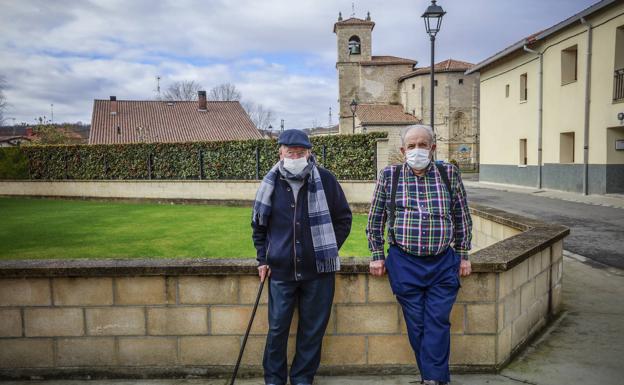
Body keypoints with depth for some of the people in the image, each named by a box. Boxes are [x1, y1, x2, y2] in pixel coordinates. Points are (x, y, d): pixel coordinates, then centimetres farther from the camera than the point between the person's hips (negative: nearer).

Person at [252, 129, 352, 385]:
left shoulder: (325, 180, -4)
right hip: (280, 270, 1)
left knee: (313, 329, 10)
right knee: (277, 328, 8)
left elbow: (343, 219, 6)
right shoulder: (271, 184, 1)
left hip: (319, 269, 0)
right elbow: (259, 225, 12)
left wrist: (329, 249, 1)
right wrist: (263, 259, 7)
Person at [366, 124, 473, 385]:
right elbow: (375, 219, 7)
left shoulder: (449, 173, 3)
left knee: (438, 323, 0)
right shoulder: (389, 176, 0)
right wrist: (377, 256, 5)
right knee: (416, 324, 7)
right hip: (404, 264, 0)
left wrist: (463, 254, 9)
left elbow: (462, 217, 10)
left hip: (443, 263, 0)